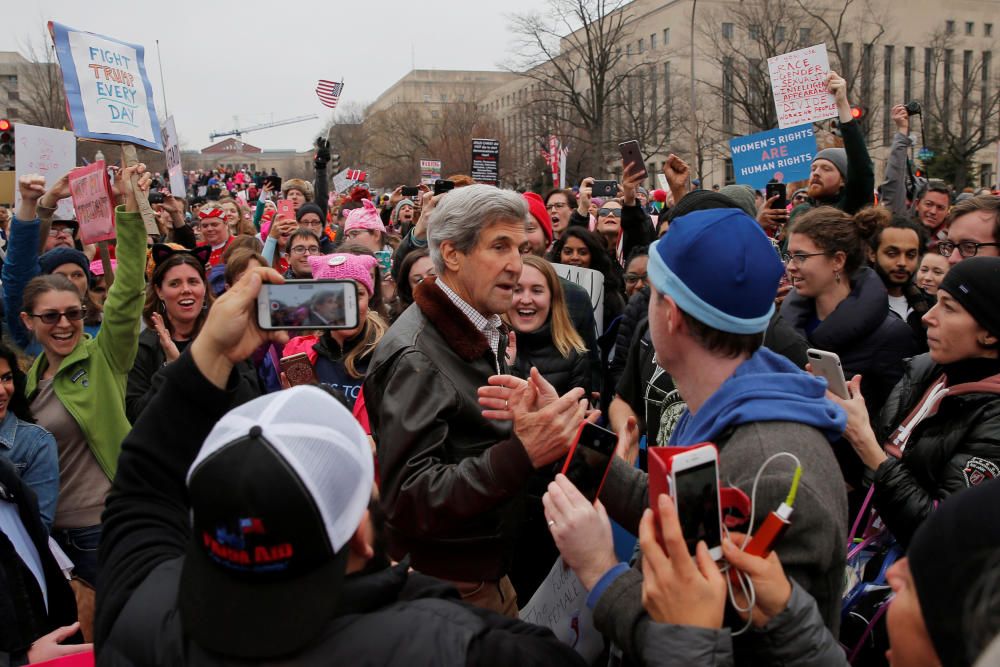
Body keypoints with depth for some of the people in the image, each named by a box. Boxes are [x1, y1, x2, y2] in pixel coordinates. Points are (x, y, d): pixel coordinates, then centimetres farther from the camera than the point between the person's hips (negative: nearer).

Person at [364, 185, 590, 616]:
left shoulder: (480, 334, 8)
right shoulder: (414, 356, -23)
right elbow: (408, 500, -28)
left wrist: (553, 427, 1)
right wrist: (522, 454, -35)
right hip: (443, 585, -9)